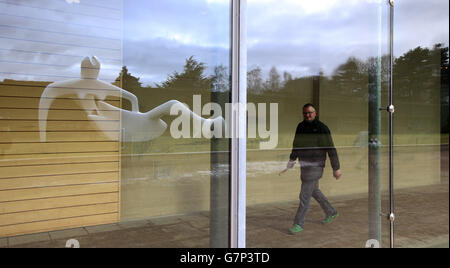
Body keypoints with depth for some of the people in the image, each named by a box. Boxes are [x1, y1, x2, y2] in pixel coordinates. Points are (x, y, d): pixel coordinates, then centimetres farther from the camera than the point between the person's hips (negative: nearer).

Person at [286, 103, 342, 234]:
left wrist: (336, 168, -12)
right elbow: (296, 144, 17)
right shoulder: (301, 126, 5)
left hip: (315, 167, -8)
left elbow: (331, 149, -13)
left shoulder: (322, 128, -15)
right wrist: (292, 160, 14)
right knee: (314, 191, 21)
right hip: (304, 165, 8)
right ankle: (331, 212, 41)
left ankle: (299, 224, 8)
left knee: (305, 195, -5)